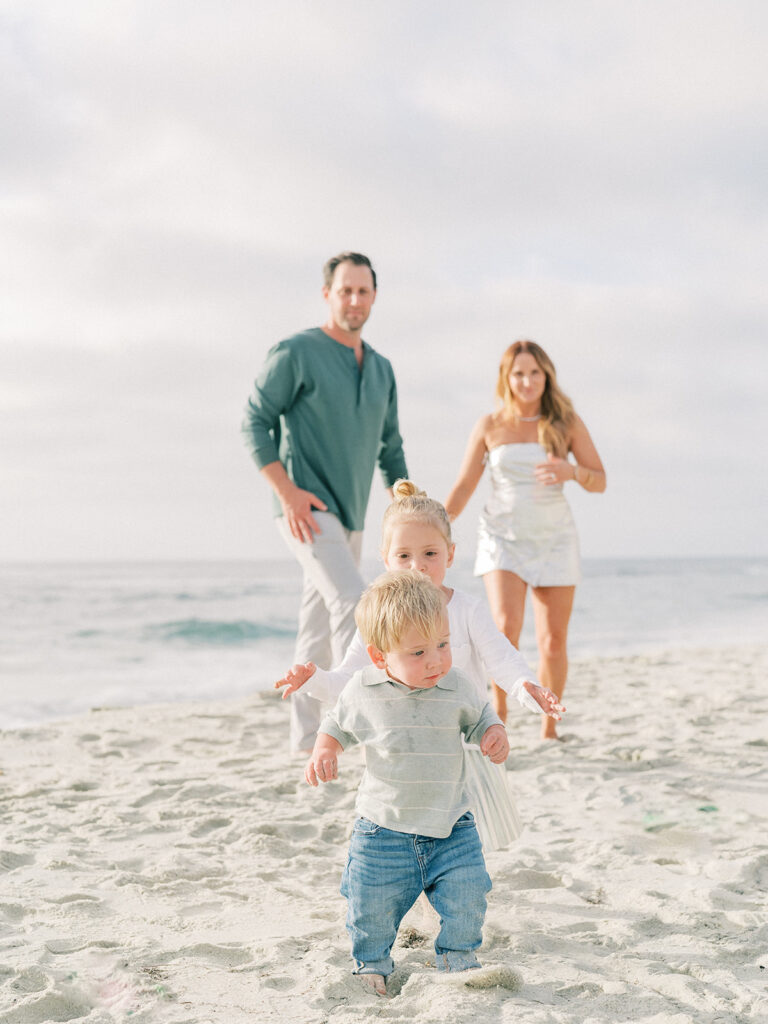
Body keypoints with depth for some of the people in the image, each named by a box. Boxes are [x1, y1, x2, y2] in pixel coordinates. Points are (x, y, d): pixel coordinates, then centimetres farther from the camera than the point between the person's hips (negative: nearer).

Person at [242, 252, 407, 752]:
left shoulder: (382, 369, 13)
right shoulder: (295, 353, -7)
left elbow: (390, 448, 19)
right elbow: (256, 423, -9)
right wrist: (287, 492, -18)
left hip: (349, 517, 7)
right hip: (307, 509, -7)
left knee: (322, 626, 11)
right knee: (351, 602, -21)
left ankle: (307, 733, 18)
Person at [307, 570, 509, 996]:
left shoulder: (458, 689, -8)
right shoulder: (363, 691, -9)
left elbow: (480, 717, 11)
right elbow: (338, 724, 9)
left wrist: (495, 736, -10)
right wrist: (324, 750, -10)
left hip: (451, 827, 1)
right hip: (382, 830, -1)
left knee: (466, 900, -5)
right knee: (371, 908, 4)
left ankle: (457, 960, 24)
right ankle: (371, 963, 34)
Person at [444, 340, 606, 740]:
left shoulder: (567, 423, -2)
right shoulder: (489, 426, -2)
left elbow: (600, 481, 0)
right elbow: (463, 487, 3)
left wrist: (571, 471, -22)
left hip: (554, 539, 1)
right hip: (503, 538, -1)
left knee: (553, 641, 3)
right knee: (505, 628, -19)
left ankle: (549, 727, 20)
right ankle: (498, 714, 3)